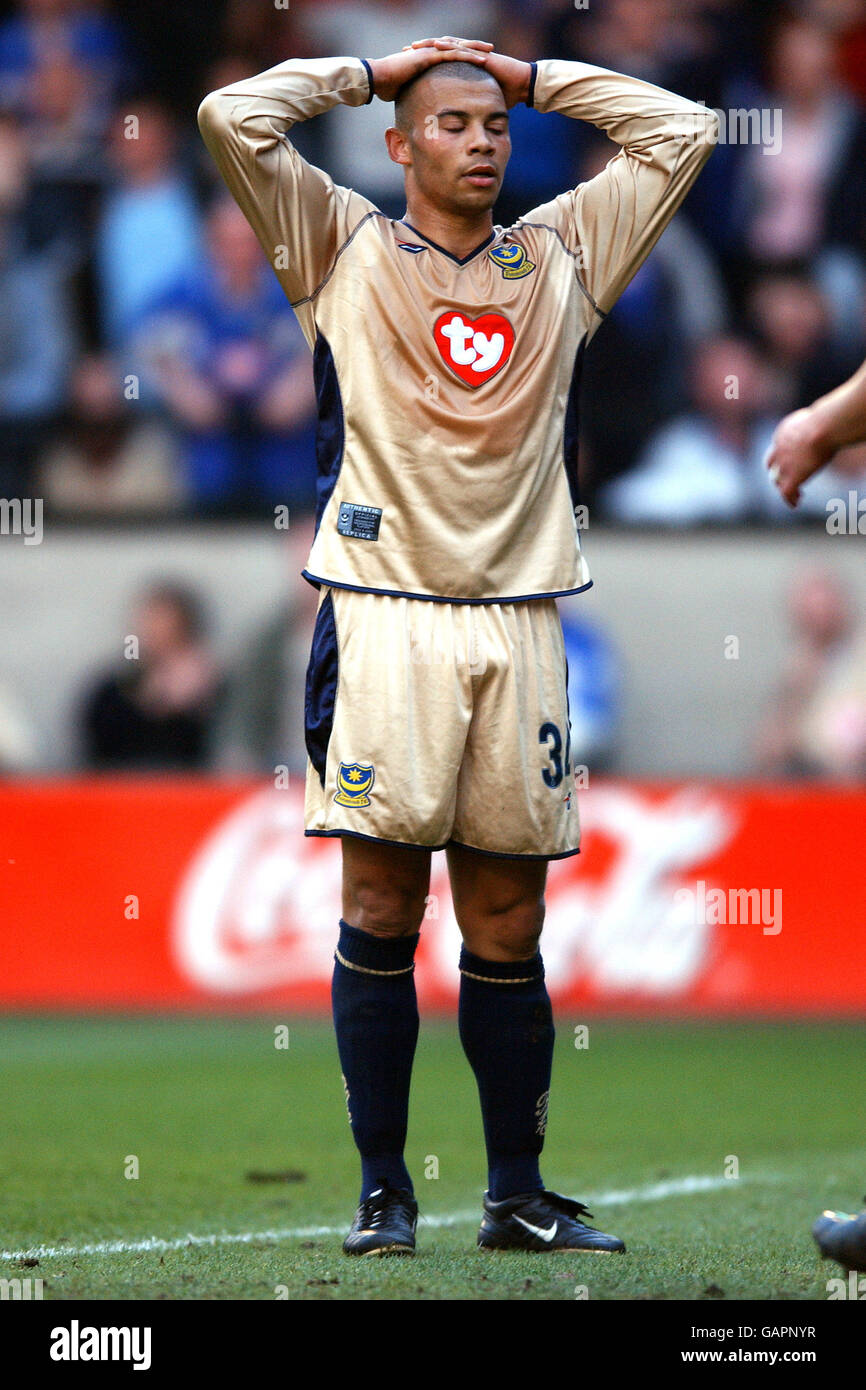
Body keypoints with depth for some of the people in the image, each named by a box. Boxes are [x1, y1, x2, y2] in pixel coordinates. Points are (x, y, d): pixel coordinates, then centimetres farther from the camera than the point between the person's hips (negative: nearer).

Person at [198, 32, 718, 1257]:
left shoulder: (563, 255, 17)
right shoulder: (345, 249, 9)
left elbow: (683, 131, 19)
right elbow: (233, 118, -1)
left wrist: (533, 79, 19)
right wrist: (369, 74, 11)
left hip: (518, 624, 3)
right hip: (384, 616, -3)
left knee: (509, 925, 6)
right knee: (382, 909, -4)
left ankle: (518, 1192, 11)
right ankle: (383, 1190, 1)